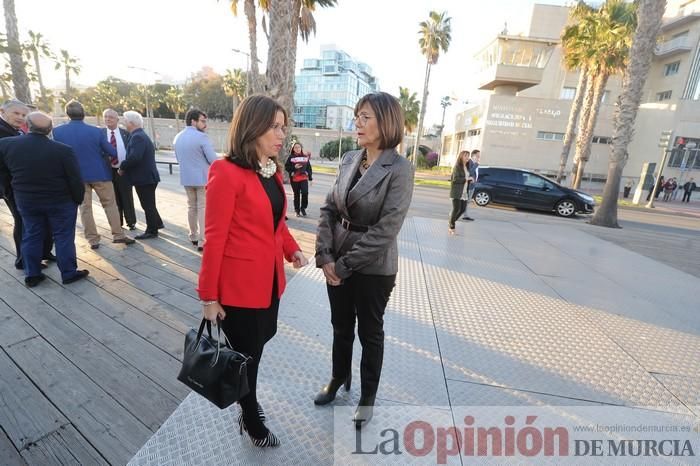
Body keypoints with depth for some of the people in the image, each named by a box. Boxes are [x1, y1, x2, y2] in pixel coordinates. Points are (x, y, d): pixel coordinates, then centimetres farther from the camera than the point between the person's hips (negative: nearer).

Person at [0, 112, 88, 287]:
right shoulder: (63, 150, -19)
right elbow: (75, 180, -15)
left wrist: (18, 190, 20)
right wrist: (78, 199, 0)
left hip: (26, 202, 4)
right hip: (61, 202, -4)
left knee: (31, 236, 15)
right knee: (63, 236, 4)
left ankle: (32, 275, 23)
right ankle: (69, 273, 10)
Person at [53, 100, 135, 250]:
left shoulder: (57, 132, -6)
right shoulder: (96, 131, -12)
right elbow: (112, 152, -4)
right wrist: (116, 155, 18)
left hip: (76, 175, 2)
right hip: (99, 173, -2)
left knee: (84, 207, 9)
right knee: (110, 203, 8)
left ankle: (92, 239, 12)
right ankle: (118, 235, 8)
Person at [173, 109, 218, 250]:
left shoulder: (177, 137, 8)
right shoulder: (202, 137, -15)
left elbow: (179, 159, 17)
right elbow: (213, 160, -16)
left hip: (186, 178, 7)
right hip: (203, 178, -7)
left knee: (192, 207, 17)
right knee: (203, 208, -3)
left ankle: (194, 237, 27)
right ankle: (202, 241, -4)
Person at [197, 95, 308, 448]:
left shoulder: (272, 171, 7)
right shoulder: (227, 172, -17)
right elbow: (214, 238, -16)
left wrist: (291, 248, -4)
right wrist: (208, 296, -11)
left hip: (269, 280, 7)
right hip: (239, 286, -7)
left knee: (255, 349, 21)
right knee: (245, 356, 14)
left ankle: (247, 408, 46)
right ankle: (252, 422, 39)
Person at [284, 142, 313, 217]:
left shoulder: (305, 157, 8)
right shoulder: (291, 157, 2)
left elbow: (309, 167, 11)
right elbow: (286, 167, 0)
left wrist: (310, 178, 9)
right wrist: (294, 167, -16)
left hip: (304, 178, 1)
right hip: (294, 179, -1)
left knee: (305, 193, -14)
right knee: (296, 195, 6)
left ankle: (303, 208, 6)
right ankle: (297, 210, 19)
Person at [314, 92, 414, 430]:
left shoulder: (400, 169, -14)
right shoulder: (349, 160, 3)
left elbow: (386, 229, -19)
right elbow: (329, 209, 2)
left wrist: (344, 264, -16)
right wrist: (325, 256, -9)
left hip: (373, 268, -5)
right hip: (337, 263, 5)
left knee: (370, 332, 14)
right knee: (341, 326, 22)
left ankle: (368, 396, 38)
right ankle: (338, 379, 48)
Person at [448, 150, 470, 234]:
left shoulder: (466, 167, 14)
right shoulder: (457, 166, -10)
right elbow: (455, 179, -18)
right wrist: (466, 179, -15)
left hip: (464, 192, 8)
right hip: (456, 191, -8)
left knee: (463, 209, 6)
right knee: (456, 209, -6)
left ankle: (451, 222, 24)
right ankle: (451, 226, 10)